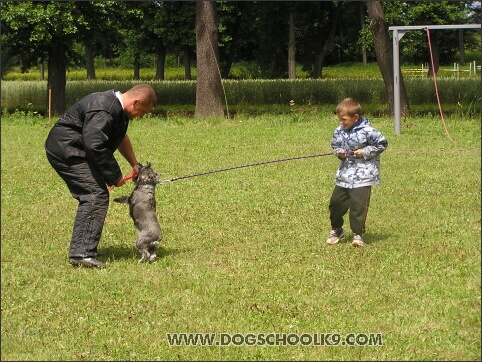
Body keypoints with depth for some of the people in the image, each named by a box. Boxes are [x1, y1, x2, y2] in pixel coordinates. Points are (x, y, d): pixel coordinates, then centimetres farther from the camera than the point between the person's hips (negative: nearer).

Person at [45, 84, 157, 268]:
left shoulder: (118, 108, 10)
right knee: (96, 196, -17)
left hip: (73, 152, 11)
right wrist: (114, 176, -20)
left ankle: (83, 249, 22)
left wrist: (135, 165, 30)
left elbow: (121, 137, 28)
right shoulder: (102, 111, -25)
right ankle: (82, 253, -21)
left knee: (94, 196, 14)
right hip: (67, 151, -11)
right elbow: (95, 146, -29)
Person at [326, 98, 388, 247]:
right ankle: (336, 229, 30)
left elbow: (382, 144, -6)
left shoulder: (367, 131, -14)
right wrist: (339, 152, -4)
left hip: (363, 175, -6)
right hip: (344, 173, 6)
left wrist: (365, 152, -13)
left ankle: (358, 234, 4)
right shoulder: (339, 131, 2)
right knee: (336, 202, 9)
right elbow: (335, 145, 18)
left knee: (358, 205, -8)